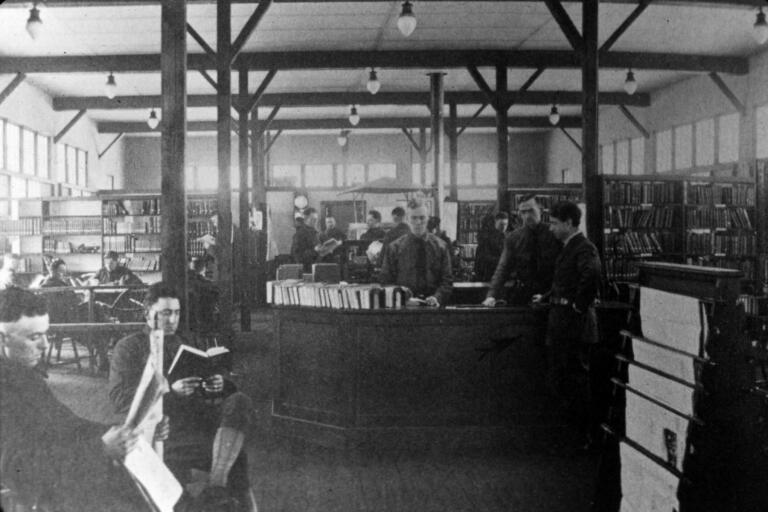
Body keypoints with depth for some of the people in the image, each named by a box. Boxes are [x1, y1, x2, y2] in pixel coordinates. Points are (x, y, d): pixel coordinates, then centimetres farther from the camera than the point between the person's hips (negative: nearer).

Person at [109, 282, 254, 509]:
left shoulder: (183, 345, 29)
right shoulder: (129, 347, 12)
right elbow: (119, 399, -3)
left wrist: (215, 385, -3)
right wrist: (169, 390, -18)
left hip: (196, 414, 5)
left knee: (239, 401, -29)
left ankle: (217, 482, -38)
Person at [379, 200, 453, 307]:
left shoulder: (440, 246, 8)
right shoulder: (395, 247, 6)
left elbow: (447, 280, 7)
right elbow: (386, 279, 7)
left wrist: (437, 297, -11)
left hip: (431, 305, 1)